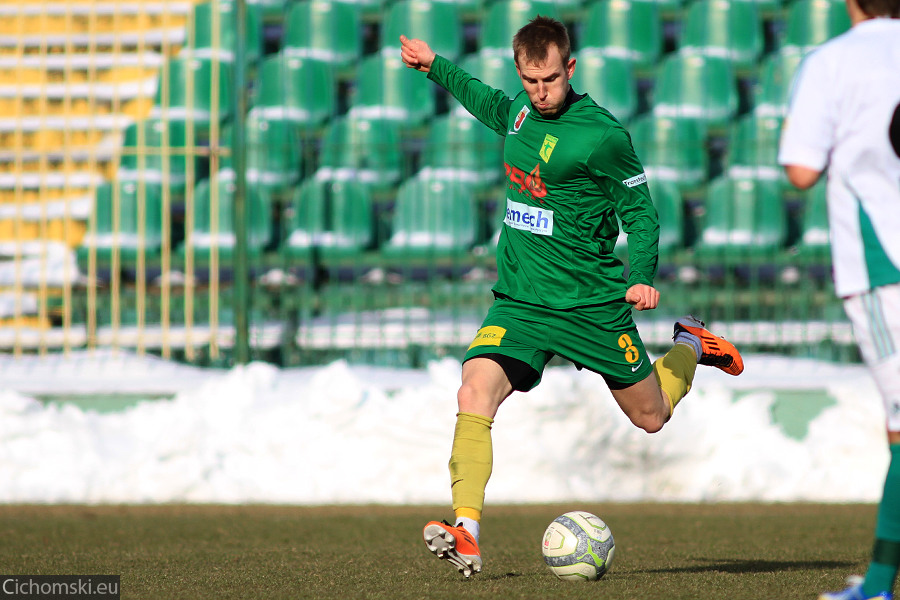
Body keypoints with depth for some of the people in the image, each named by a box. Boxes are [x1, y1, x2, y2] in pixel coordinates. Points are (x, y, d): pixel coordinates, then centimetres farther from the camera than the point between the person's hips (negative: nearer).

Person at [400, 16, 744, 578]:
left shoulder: (602, 135, -15)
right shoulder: (522, 109, 3)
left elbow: (640, 210, -7)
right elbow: (493, 107, 29)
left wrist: (643, 275, -20)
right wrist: (436, 67, 31)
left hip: (592, 305, -4)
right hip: (518, 300, 4)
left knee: (651, 416, 13)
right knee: (475, 395, -21)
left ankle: (691, 346, 44)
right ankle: (467, 533, -27)